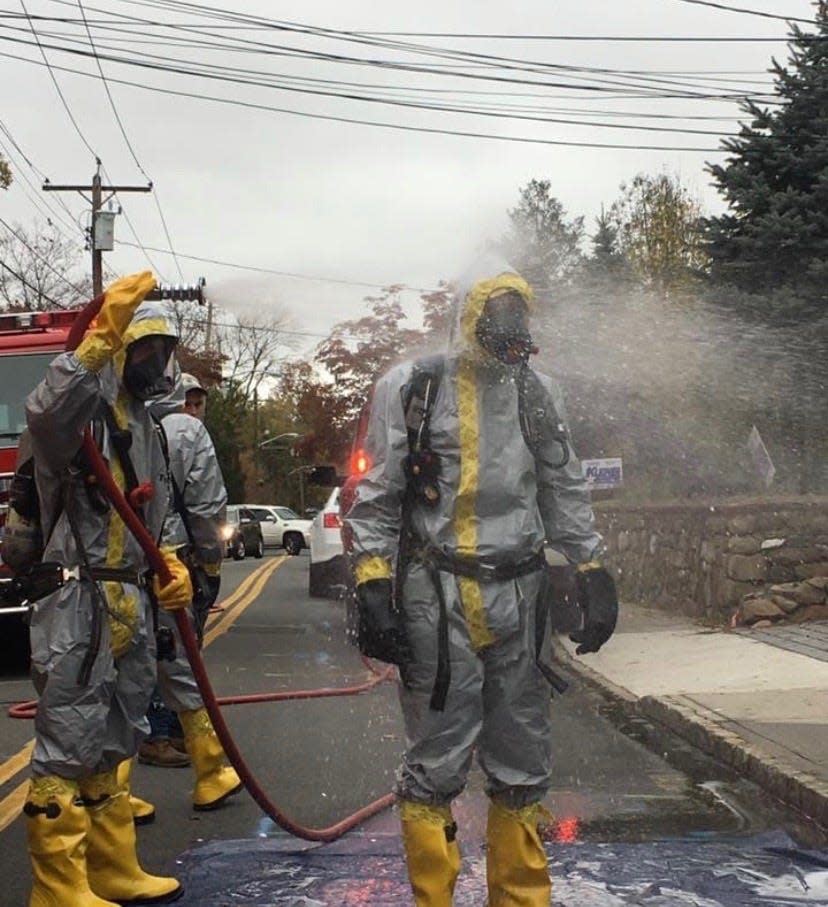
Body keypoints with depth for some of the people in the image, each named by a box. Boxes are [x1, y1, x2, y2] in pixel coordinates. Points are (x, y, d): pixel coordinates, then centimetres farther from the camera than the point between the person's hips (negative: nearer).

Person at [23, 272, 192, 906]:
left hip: (128, 607, 10)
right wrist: (104, 333, -40)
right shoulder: (85, 405, -9)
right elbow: (45, 409, -37)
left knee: (112, 741, 16)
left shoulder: (143, 425, 19)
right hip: (79, 602, -9)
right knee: (68, 746, -4)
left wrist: (170, 567, 10)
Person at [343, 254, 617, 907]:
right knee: (436, 764, 3)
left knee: (523, 763, 12)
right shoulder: (412, 389, -1)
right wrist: (373, 586, -9)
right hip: (437, 601, -4)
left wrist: (593, 575, 11)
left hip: (519, 597, 4)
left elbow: (566, 494, 16)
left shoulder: (537, 395, 11)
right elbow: (376, 498, -1)